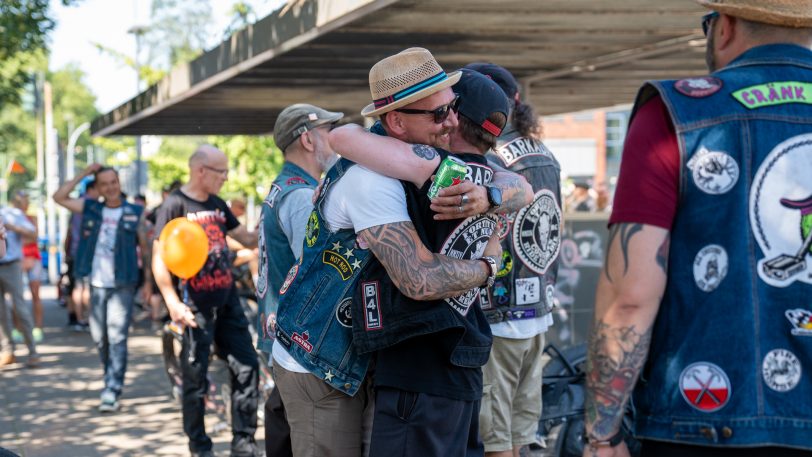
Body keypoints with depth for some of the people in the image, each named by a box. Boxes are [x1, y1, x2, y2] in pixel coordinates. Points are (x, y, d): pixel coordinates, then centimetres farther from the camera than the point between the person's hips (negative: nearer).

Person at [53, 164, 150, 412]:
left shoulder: (136, 213, -1)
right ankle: (113, 378, 29)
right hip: (97, 284, 4)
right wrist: (84, 173, 0)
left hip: (122, 285, -4)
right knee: (99, 336, 11)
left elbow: (146, 246, 2)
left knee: (117, 337, -10)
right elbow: (59, 197, 2)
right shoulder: (90, 208, 8)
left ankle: (112, 390, -11)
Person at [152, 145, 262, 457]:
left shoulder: (218, 205, 11)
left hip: (227, 301, 7)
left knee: (247, 367, 5)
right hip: (196, 306, -7)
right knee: (195, 379, 2)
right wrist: (173, 304, -21)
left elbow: (249, 239, 20)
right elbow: (158, 258, -12)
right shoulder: (175, 205, -9)